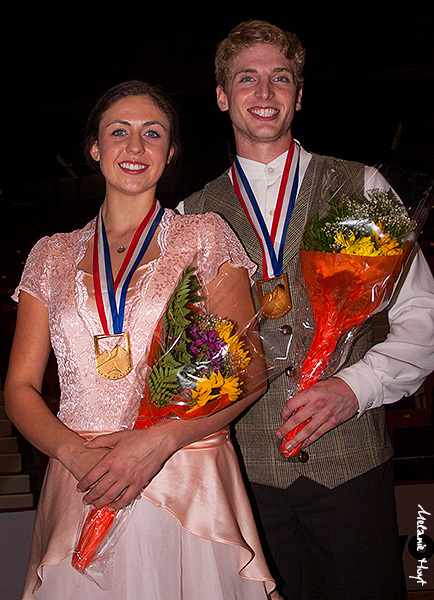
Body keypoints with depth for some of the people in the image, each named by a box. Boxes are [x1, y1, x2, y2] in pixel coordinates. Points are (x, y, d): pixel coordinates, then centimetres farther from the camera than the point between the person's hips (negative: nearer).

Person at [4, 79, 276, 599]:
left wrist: (161, 439, -17)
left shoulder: (202, 236, 2)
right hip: (80, 494, 2)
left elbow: (251, 371, -3)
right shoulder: (52, 255, 10)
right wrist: (76, 454, -12)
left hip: (191, 493, -1)